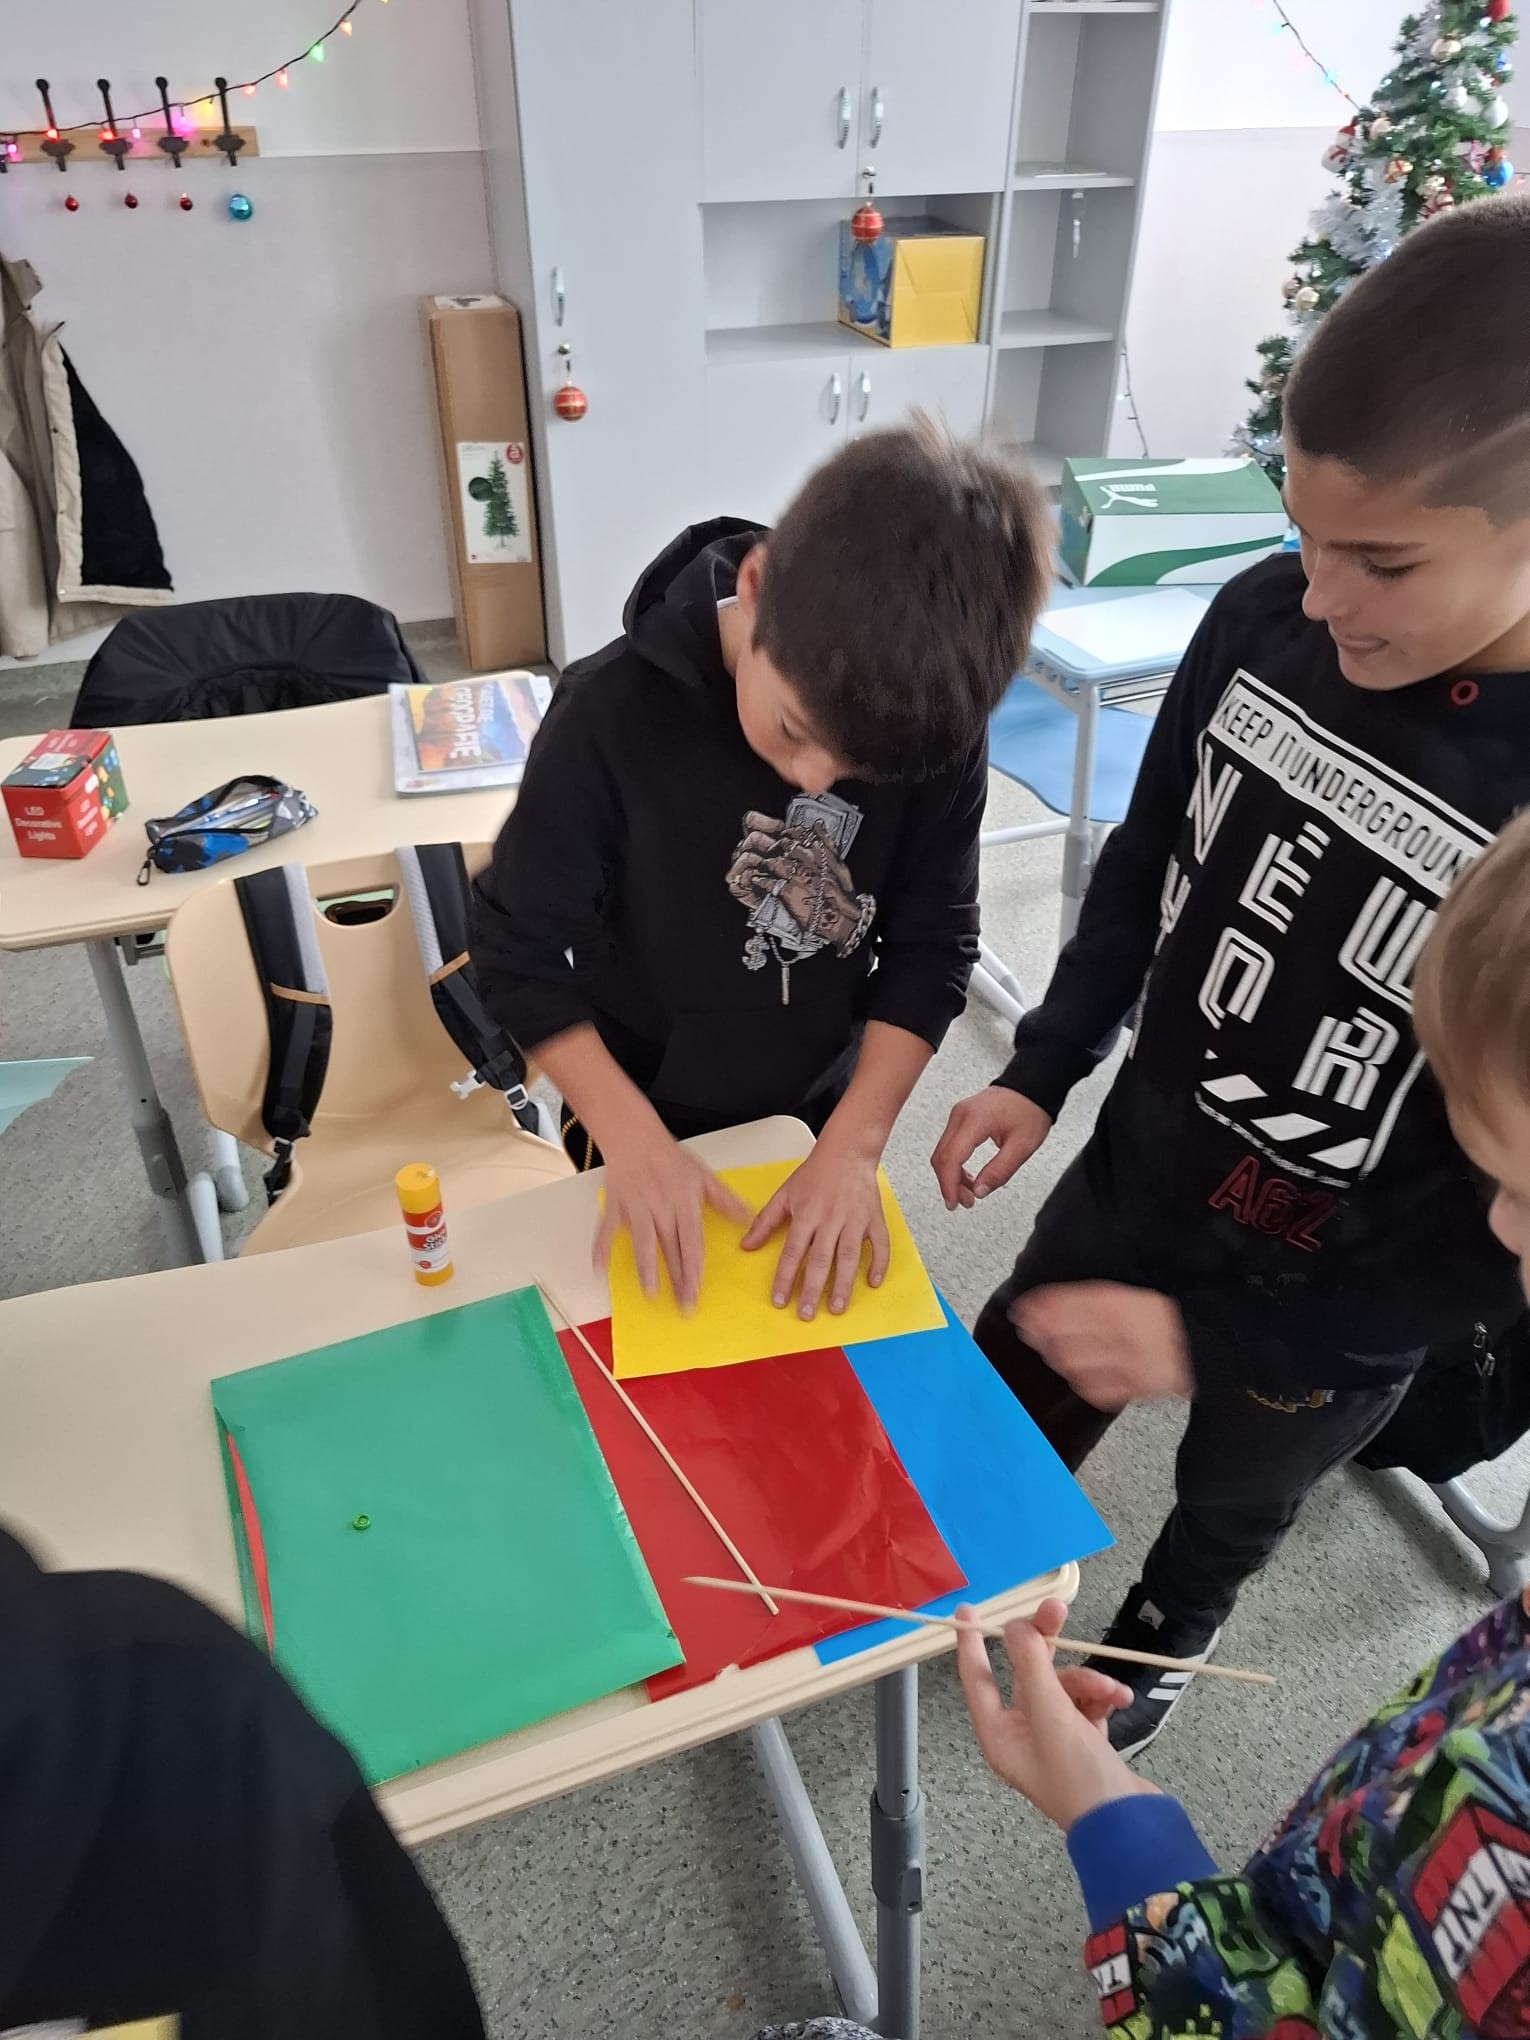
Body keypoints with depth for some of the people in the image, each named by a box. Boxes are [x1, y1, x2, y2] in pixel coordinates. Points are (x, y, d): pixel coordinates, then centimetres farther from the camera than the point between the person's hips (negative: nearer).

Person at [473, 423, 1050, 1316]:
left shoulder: (938, 722, -21)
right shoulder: (615, 715, -29)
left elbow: (933, 943, -12)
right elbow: (523, 950, -19)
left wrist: (854, 1144, -20)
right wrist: (633, 1141, -25)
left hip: (826, 1108, 3)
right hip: (649, 1116, -2)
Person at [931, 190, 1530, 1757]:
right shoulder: (1266, 620, -17)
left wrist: (1215, 1337, -24)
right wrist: (1041, 1072, -4)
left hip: (1334, 1307, -3)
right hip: (1136, 1172, 4)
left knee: (1230, 1504, 27)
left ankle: (1159, 1644, 61)